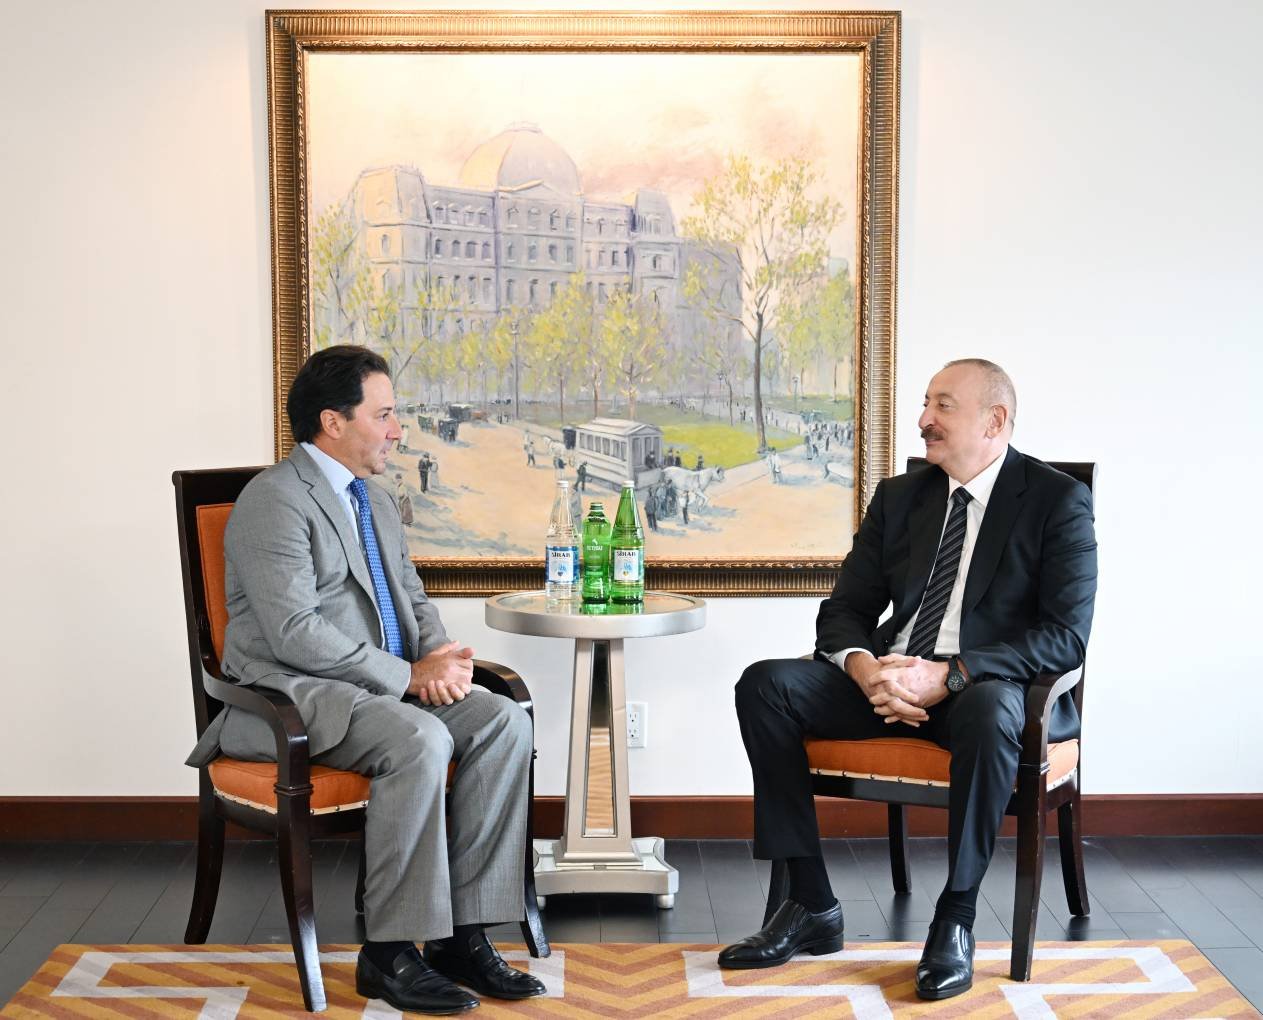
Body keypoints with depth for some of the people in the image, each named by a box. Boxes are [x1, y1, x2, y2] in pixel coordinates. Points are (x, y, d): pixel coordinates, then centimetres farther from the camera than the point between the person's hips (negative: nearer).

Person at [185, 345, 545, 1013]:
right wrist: (408, 676, -20)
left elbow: (413, 598, 21)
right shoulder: (275, 500, -12)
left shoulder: (376, 501, 18)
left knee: (505, 722, -15)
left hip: (389, 684, 8)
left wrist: (439, 656, -2)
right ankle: (390, 955, -22)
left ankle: (463, 933, -13)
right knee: (420, 741, -34)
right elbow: (295, 634, -21)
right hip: (291, 692, -8)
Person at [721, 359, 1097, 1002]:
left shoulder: (1058, 500, -4)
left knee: (990, 710, -40)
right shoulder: (899, 496, 12)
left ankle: (955, 922, -23)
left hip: (987, 685, -5)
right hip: (888, 683, 5)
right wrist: (866, 669, -15)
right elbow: (844, 610, 10)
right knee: (765, 685, -17)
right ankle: (811, 906, -12)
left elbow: (1065, 636, -13)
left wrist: (948, 675, -25)